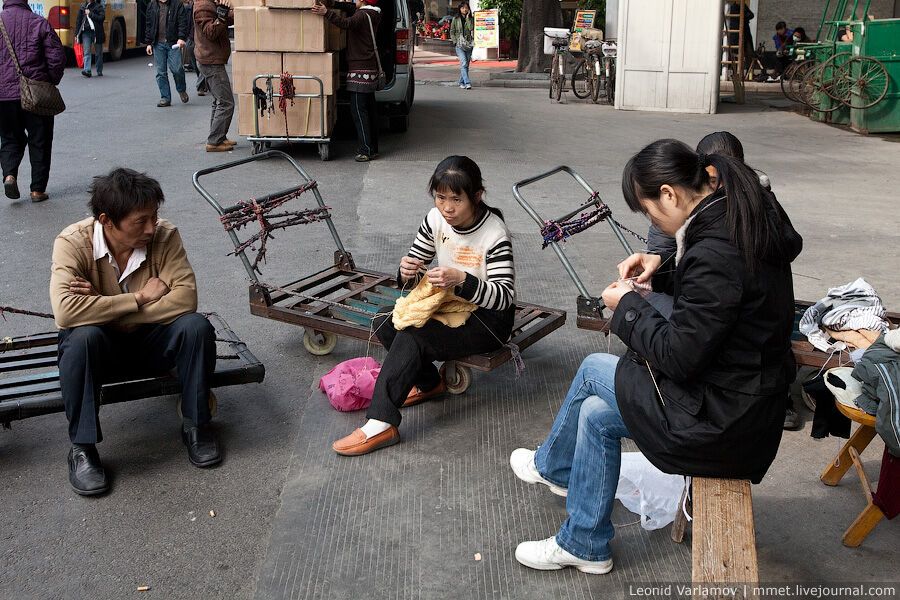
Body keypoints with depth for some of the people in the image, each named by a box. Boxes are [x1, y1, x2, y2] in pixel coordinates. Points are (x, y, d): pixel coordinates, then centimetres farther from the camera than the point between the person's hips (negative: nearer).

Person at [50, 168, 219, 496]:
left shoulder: (164, 235, -15)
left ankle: (196, 425, -7)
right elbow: (66, 311, -36)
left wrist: (104, 308, -28)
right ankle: (82, 448, -18)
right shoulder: (73, 242, -21)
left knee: (197, 326, -27)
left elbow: (185, 297, -25)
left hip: (150, 341, 2)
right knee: (82, 338, -36)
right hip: (102, 346, -2)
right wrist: (140, 298, -29)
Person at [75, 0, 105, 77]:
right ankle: (87, 70, -16)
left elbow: (102, 18, -13)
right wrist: (77, 34, 6)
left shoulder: (99, 6, 3)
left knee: (98, 53, 7)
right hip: (85, 32, 2)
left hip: (96, 32, -2)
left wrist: (90, 14, -13)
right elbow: (78, 21, 11)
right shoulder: (82, 7, 11)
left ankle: (99, 71, 18)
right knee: (86, 52, -8)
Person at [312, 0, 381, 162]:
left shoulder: (363, 15, -14)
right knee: (369, 108, 12)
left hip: (361, 69, -10)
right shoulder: (372, 16, 15)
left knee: (358, 109, -10)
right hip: (370, 69, 10)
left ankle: (366, 150, -14)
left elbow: (346, 23, -32)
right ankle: (372, 148, 16)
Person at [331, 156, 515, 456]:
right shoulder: (436, 219, -5)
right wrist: (408, 271, -23)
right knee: (384, 326, -12)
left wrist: (461, 280, -41)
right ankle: (429, 382, 9)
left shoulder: (495, 235, -22)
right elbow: (415, 269, 3)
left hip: (488, 319, -7)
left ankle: (381, 424, -28)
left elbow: (505, 296, -26)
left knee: (411, 335, -28)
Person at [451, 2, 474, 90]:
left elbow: (471, 28, -9)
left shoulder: (471, 19, 8)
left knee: (466, 65, 7)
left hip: (469, 44, 3)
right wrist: (455, 42, -3)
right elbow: (452, 32, 8)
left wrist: (467, 17, -9)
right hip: (459, 45, -3)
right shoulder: (455, 19, 6)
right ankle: (467, 83, -24)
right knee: (464, 63, -17)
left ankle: (461, 82, 20)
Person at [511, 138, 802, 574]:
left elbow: (680, 356, -24)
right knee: (596, 413, 13)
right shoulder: (743, 220, 1)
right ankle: (582, 546, 31)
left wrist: (628, 306, -10)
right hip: (749, 396, 9)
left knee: (593, 370, 6)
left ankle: (550, 466, 30)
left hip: (721, 420, -9)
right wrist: (662, 267, 6)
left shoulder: (715, 252, -29)